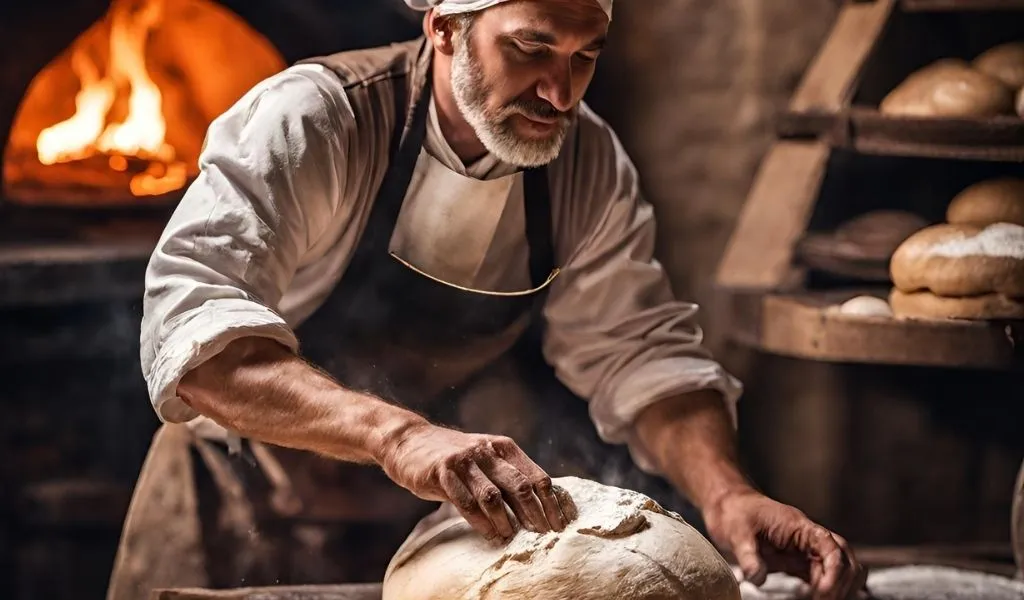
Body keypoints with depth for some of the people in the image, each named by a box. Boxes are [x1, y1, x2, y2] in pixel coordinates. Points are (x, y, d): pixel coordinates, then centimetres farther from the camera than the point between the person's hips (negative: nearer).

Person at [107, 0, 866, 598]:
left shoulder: (589, 165, -9)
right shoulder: (317, 120, -26)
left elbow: (638, 353, -7)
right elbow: (192, 326, -39)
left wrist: (726, 495, -27)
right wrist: (395, 435, -54)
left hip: (434, 518, 4)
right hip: (247, 504, -4)